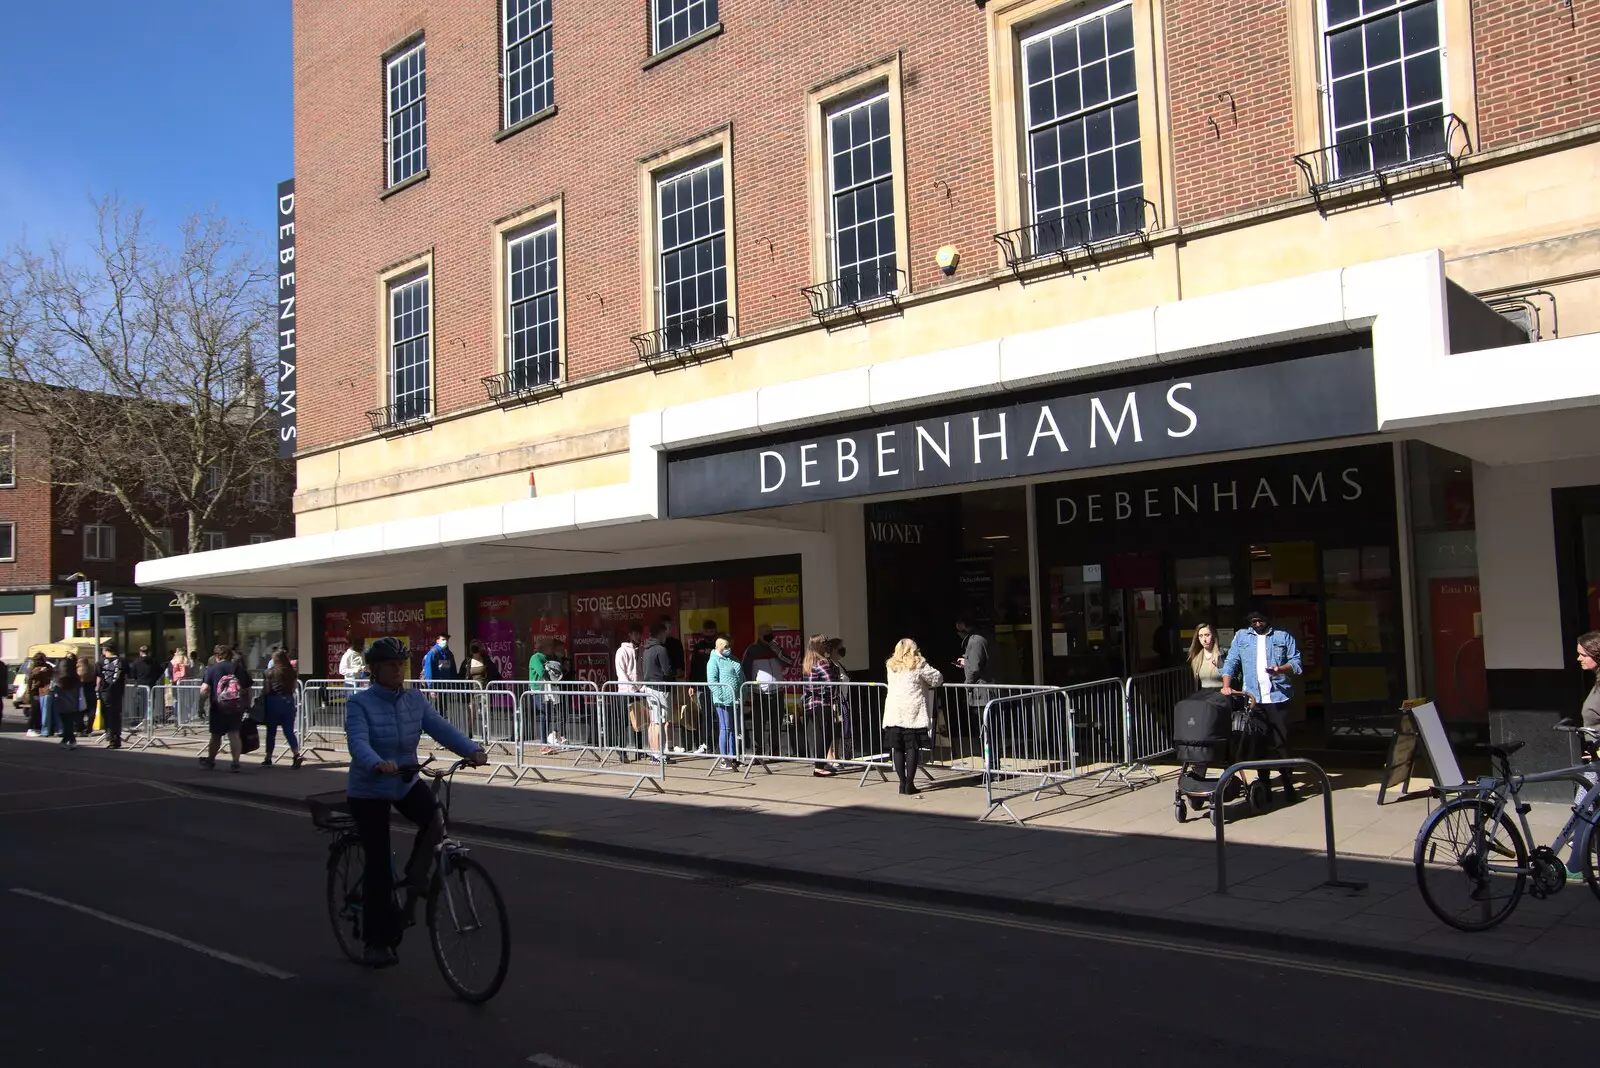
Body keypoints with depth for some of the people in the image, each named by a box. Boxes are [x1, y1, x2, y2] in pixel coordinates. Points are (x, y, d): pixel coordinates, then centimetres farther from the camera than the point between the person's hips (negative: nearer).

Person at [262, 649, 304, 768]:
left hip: (274, 701, -3)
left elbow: (266, 690, -9)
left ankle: (268, 758, 17)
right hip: (288, 701, 3)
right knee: (289, 730, 7)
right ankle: (297, 754, -11)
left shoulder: (270, 672, -8)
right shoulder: (292, 672, 2)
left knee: (271, 731, 10)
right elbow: (295, 688, 5)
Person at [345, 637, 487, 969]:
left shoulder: (415, 701, -1)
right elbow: (358, 742, -30)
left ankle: (415, 878, 1)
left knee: (434, 820, -26)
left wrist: (473, 750, -31)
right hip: (368, 790, -3)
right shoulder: (359, 704, -14)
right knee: (378, 865, -1)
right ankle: (377, 942, 14)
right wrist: (378, 764, -51)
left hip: (406, 783, 4)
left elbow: (442, 728, -13)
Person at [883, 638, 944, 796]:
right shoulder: (919, 665, -1)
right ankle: (909, 784, -2)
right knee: (912, 748, 0)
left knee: (897, 748, 7)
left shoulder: (891, 666, 10)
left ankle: (902, 783, 7)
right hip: (913, 713, -3)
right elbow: (937, 679, 1)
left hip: (894, 714, 3)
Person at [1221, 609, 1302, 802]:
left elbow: (1296, 661, 5)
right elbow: (1231, 662, 9)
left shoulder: (1283, 636, 10)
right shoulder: (1241, 637, 14)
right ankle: (1264, 784, 13)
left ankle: (1288, 785, 6)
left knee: (1282, 742, -2)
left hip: (1278, 697, -2)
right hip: (1252, 698, 2)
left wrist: (1281, 669, -15)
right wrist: (1226, 685, -4)